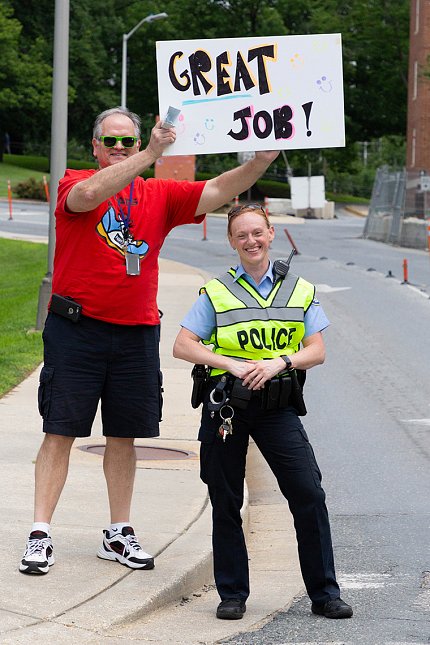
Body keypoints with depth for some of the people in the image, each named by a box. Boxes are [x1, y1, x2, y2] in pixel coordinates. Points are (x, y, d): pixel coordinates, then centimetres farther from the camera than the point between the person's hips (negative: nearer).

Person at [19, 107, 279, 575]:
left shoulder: (160, 195, 9)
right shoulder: (74, 184, -2)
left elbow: (215, 192, 0)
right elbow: (89, 194, -25)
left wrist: (261, 162, -16)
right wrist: (150, 155, -32)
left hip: (136, 333, 4)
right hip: (76, 329, -4)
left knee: (124, 435, 11)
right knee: (60, 431, -3)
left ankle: (118, 535, 21)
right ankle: (40, 535, 0)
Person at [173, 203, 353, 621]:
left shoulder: (300, 290, 9)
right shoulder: (216, 292, 5)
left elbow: (317, 351, 5)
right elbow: (183, 346, -1)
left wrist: (278, 362, -14)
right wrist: (232, 365, -14)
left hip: (278, 406, 0)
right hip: (226, 404, 0)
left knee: (309, 494, -8)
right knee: (226, 503, 4)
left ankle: (324, 594, 0)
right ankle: (232, 594, 16)